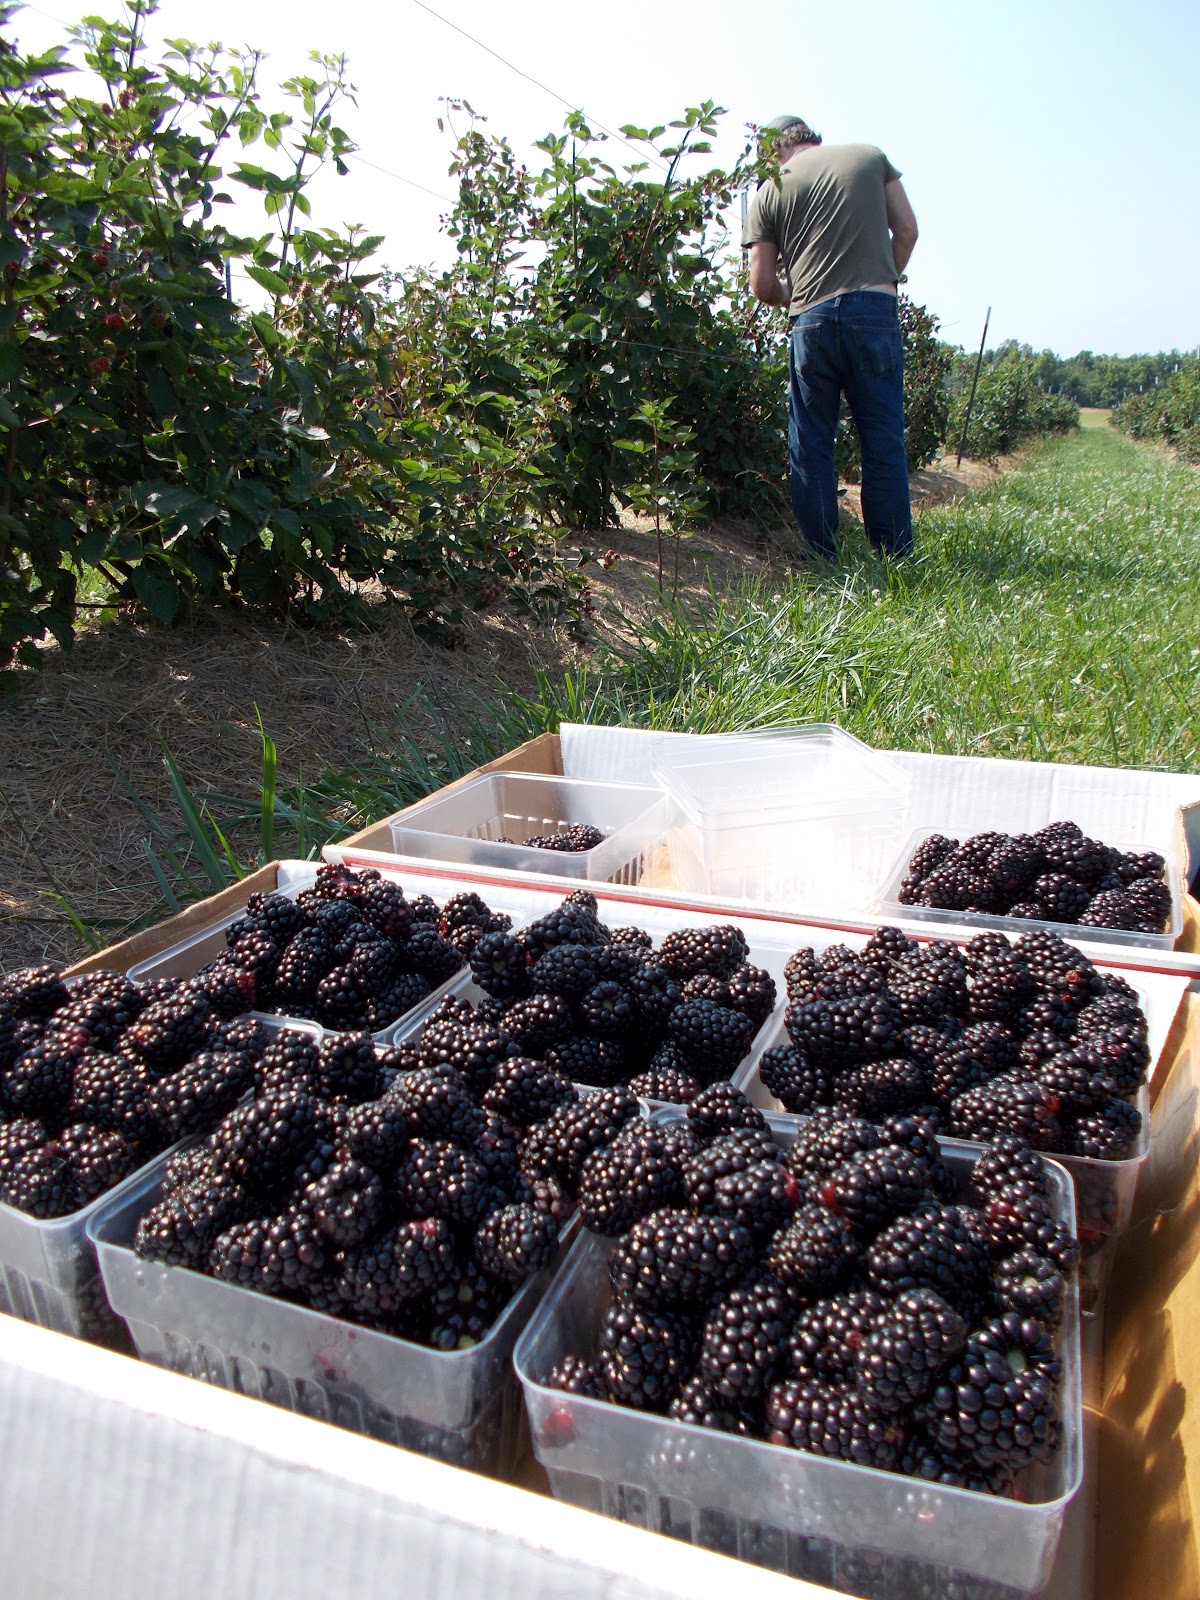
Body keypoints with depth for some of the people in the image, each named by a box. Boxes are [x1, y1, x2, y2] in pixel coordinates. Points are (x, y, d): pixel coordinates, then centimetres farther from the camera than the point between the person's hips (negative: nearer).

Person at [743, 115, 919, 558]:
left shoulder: (770, 190, 10)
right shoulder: (870, 156, 15)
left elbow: (763, 285, 7)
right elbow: (906, 229, 11)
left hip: (812, 321, -1)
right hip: (876, 312, 1)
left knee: (810, 447, 8)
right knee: (884, 443, 4)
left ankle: (821, 560, 8)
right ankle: (894, 561, 6)